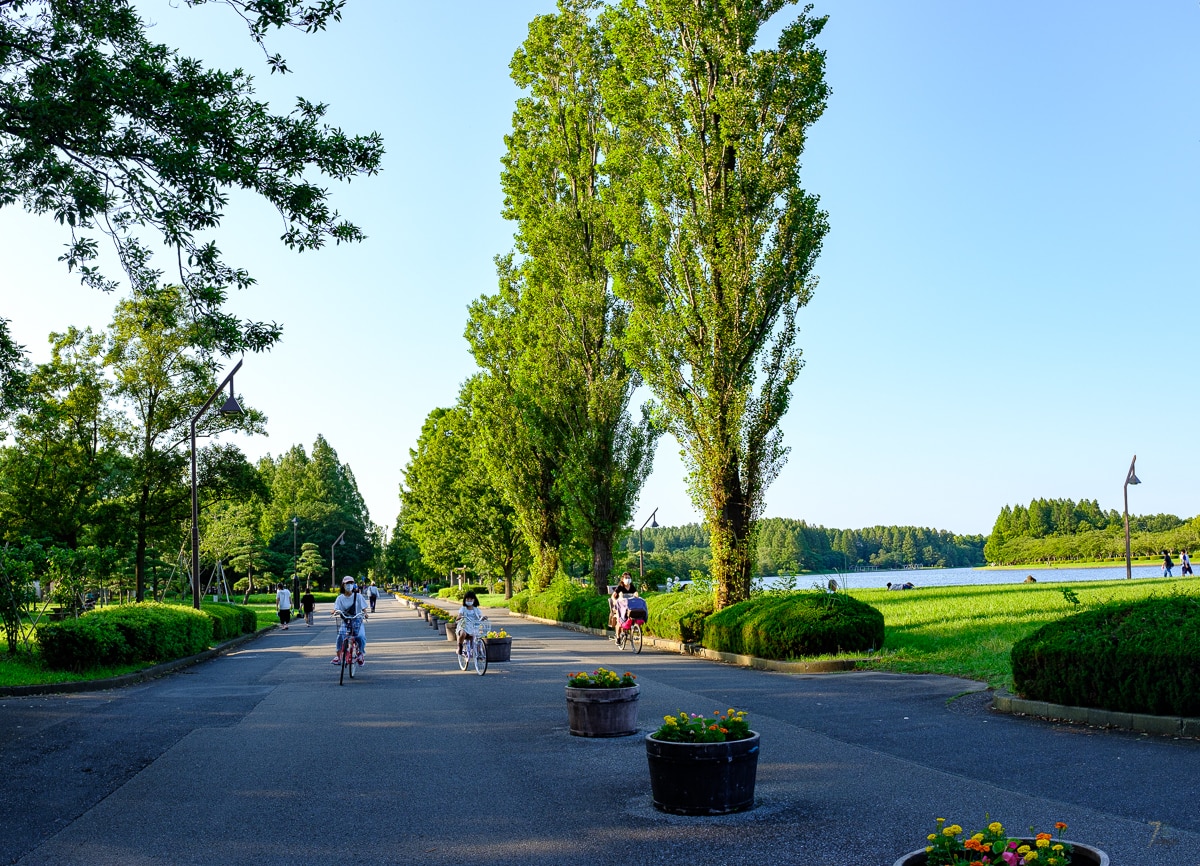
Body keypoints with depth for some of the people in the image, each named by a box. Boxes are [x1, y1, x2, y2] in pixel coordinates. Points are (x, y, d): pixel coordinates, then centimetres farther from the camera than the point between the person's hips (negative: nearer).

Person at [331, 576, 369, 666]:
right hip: (345, 621, 1)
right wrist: (335, 612, -28)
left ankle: (361, 653, 5)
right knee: (340, 635, -27)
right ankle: (338, 656, -15)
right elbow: (336, 609, -5)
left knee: (361, 636, -24)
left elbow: (364, 608, 1)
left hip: (357, 621, -1)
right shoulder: (340, 598, 4)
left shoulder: (358, 596, 2)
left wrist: (365, 614, -20)